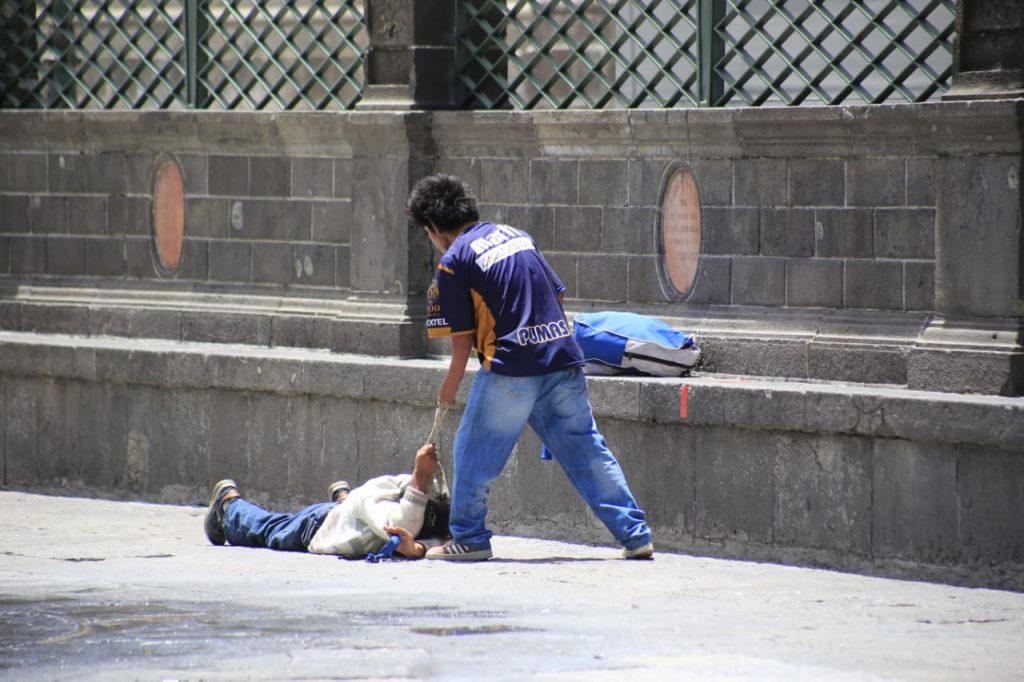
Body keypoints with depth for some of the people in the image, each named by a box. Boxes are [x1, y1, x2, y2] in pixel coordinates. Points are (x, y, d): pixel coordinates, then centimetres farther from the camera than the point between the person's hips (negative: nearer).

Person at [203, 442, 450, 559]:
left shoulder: (433, 494, -37)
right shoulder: (375, 493, -49)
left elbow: (437, 542, -47)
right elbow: (399, 527, -65)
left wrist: (415, 548, -68)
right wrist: (420, 477, -70)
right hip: (320, 523, -4)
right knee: (268, 530, 29)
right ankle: (228, 500, 59)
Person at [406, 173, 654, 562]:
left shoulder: (454, 260, -3)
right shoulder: (516, 235, 16)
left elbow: (462, 338, -3)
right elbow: (558, 294, 19)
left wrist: (450, 386, 11)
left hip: (510, 368, -6)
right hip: (564, 360, 6)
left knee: (475, 453, 9)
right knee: (587, 452, 10)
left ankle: (469, 539, 14)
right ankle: (635, 534, 8)